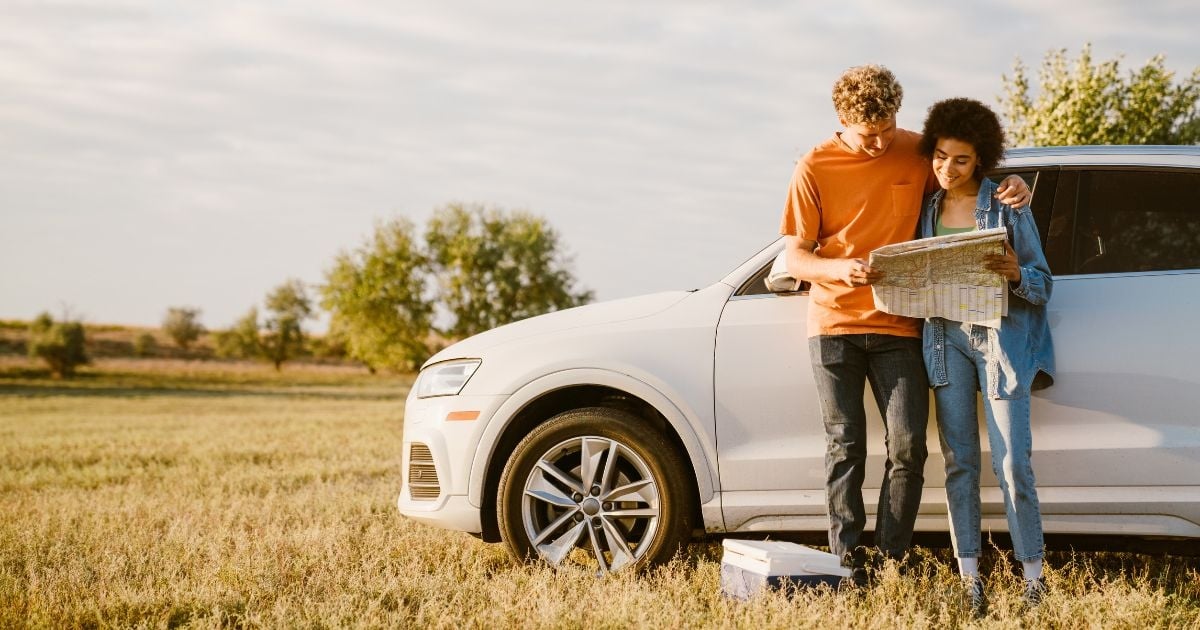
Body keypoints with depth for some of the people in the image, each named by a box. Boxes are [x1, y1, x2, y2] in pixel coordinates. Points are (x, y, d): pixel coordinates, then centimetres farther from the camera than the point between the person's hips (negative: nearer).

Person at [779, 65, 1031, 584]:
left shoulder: (917, 152, 2)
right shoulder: (815, 169, -3)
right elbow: (794, 257, -2)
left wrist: (1012, 188, -7)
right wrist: (839, 269, -23)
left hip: (898, 326, 1)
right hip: (834, 324, -1)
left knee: (908, 445, -6)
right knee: (845, 446, 0)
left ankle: (892, 561, 3)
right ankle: (848, 567, 3)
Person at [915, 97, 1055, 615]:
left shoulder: (1007, 205, -1)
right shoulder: (927, 208, 10)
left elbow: (1044, 285, 0)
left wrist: (1016, 274, -21)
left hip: (1001, 337, -4)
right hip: (946, 338, 4)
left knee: (1012, 464, -7)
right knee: (959, 463, 3)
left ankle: (1033, 576, 0)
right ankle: (969, 578, 6)